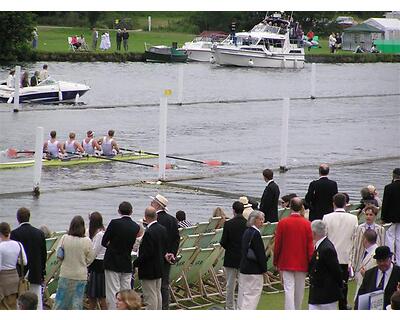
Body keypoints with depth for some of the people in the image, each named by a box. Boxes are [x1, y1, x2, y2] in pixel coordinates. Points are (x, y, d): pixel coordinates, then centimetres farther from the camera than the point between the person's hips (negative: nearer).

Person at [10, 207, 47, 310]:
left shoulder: (14, 233, -10)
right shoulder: (39, 233, 3)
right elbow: (44, 255, 8)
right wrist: (42, 273, 17)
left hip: (20, 275, -4)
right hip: (36, 274, 4)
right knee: (37, 302, 8)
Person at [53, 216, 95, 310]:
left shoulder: (64, 238, -9)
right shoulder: (87, 241, -11)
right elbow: (90, 259, -1)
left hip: (65, 274, 1)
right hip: (80, 275, -1)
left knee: (61, 299, 9)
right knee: (77, 299, 6)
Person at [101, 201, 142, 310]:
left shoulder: (114, 223, -13)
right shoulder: (136, 227, 1)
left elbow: (104, 242, -8)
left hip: (112, 263, -4)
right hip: (127, 264, 4)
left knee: (113, 293, -2)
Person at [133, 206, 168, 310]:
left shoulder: (149, 232, -24)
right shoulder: (163, 229, 3)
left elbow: (146, 254, -24)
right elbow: (164, 248, 11)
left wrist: (135, 263, -15)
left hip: (149, 270, -9)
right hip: (159, 268, 9)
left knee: (150, 296, -3)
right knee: (157, 294, 18)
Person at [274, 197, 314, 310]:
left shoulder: (282, 223, -8)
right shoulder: (307, 224, -6)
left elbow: (277, 244, -2)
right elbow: (310, 246, -4)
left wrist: (276, 262, 9)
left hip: (286, 263, -1)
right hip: (302, 264, 1)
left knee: (289, 290, -4)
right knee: (299, 292, 14)